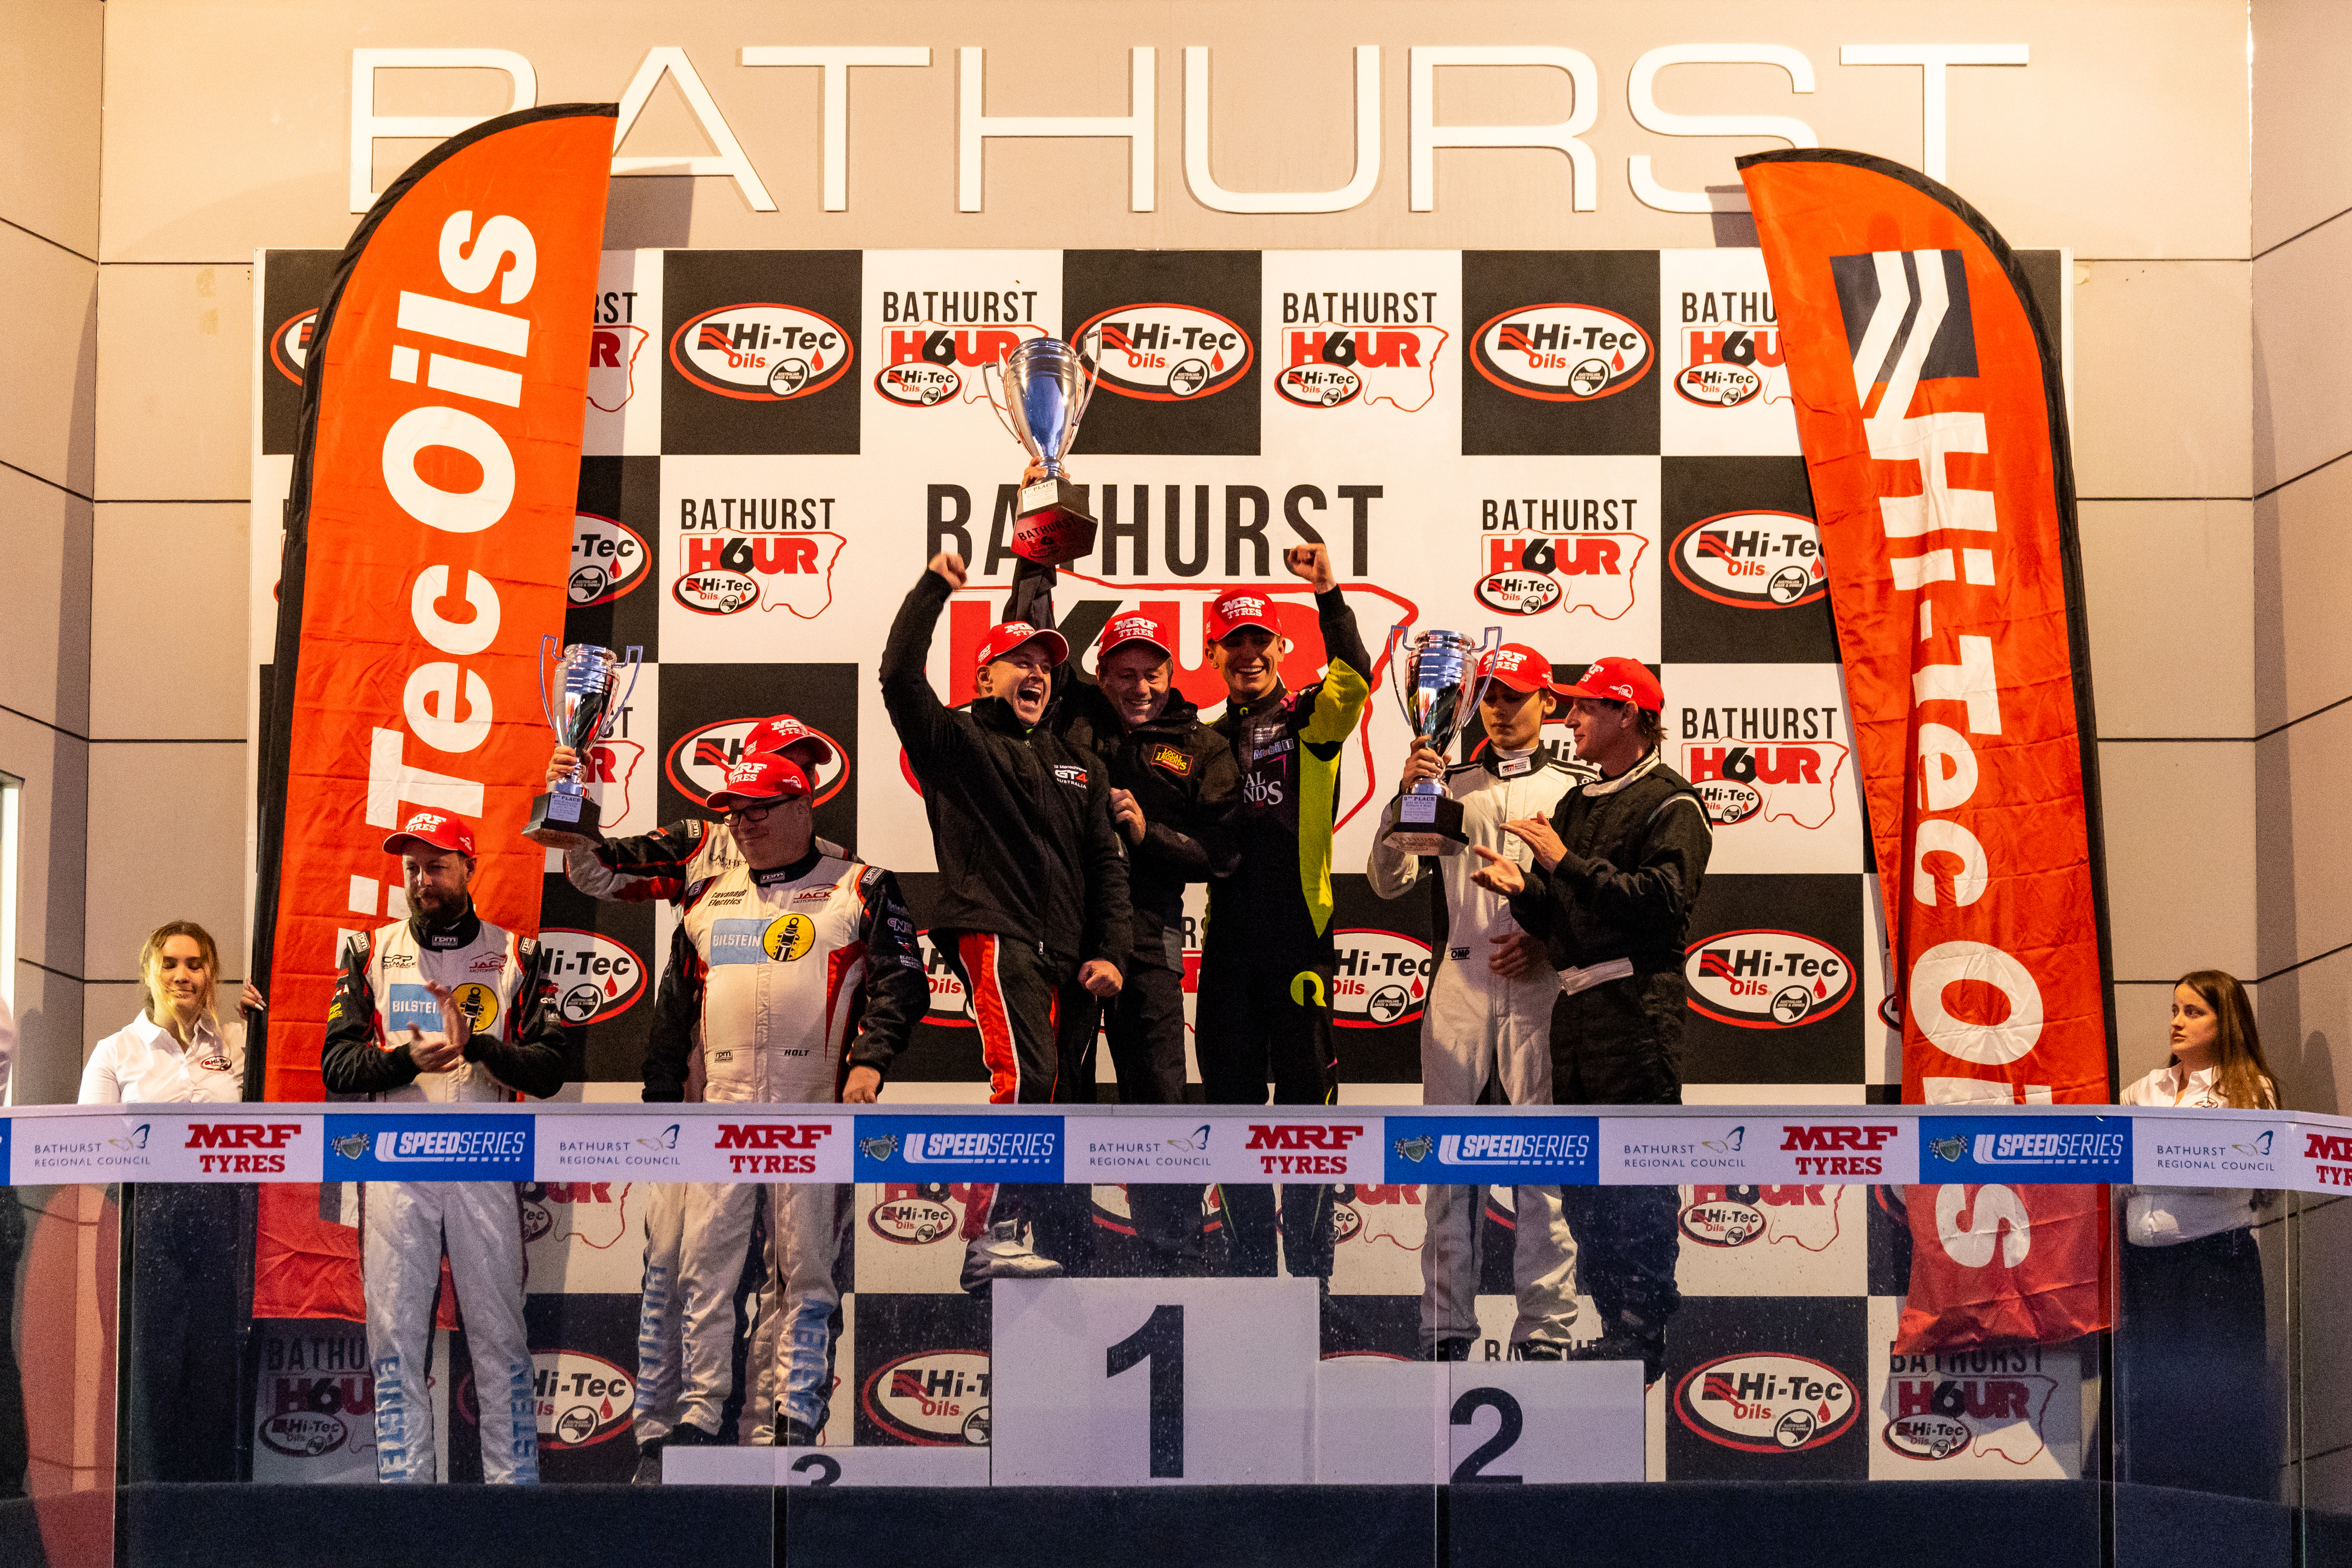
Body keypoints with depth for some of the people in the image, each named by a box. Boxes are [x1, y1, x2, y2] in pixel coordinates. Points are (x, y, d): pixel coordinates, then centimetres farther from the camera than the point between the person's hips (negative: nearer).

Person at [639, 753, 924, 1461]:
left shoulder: (859, 891, 5)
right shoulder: (708, 899, 18)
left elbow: (900, 981, -5)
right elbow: (674, 1010, 22)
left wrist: (871, 1058, -21)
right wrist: (660, 1103, 16)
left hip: (816, 1112, -4)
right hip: (723, 1111, 4)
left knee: (804, 1270, -1)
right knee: (705, 1264, -1)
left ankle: (798, 1422, 3)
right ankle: (698, 1418, 3)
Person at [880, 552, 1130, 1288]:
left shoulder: (1077, 765, 24)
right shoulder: (956, 742, 9)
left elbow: (1106, 862, 19)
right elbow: (901, 678, -9)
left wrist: (1109, 952, 7)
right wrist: (932, 589, -7)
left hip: (1070, 955, 6)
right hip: (996, 935, -6)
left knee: (1069, 1101, 4)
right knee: (1025, 1075, -24)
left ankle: (1069, 1251, 9)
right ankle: (996, 1239, -25)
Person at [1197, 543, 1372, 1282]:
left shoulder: (1311, 719, 2)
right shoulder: (1210, 740, 17)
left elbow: (1354, 679, -20)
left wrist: (1330, 594, -31)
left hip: (1300, 935, -5)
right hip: (1229, 939, 5)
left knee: (1305, 1107, -1)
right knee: (1233, 1105, 8)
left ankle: (1311, 1275, 5)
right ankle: (1251, 1272, 17)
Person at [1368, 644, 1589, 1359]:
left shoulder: (1579, 784, 8)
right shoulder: (1448, 782, 14)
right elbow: (1388, 881, 6)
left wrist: (1547, 939, -9)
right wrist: (1404, 796, -7)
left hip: (1541, 985, -2)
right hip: (1459, 984, 2)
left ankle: (1545, 1332, -1)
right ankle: (1447, 1327, 8)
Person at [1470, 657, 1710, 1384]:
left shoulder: (1670, 804, -4)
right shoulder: (1575, 804, 21)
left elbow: (1661, 898, -19)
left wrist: (1566, 864, -17)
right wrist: (1521, 888, 0)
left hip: (1637, 1007, -9)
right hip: (1576, 1006, 9)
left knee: (1638, 1175, -7)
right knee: (1580, 1177, 10)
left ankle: (1645, 1334, -3)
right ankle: (1616, 1324, 18)